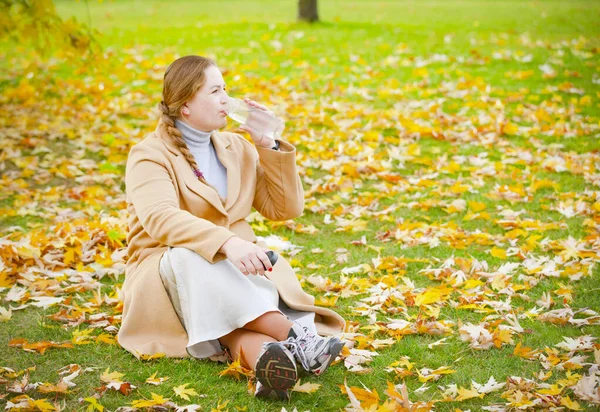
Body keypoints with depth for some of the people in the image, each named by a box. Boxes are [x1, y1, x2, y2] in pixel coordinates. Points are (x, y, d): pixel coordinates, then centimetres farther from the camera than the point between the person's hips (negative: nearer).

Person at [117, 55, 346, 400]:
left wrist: (269, 147, 0)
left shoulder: (237, 148, 12)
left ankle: (257, 352, -66)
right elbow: (160, 218, -27)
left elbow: (286, 209, 12)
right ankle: (297, 336, -47)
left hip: (236, 268, 4)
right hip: (172, 275, -4)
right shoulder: (150, 155, -6)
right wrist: (227, 242, -43)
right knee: (194, 258, -38)